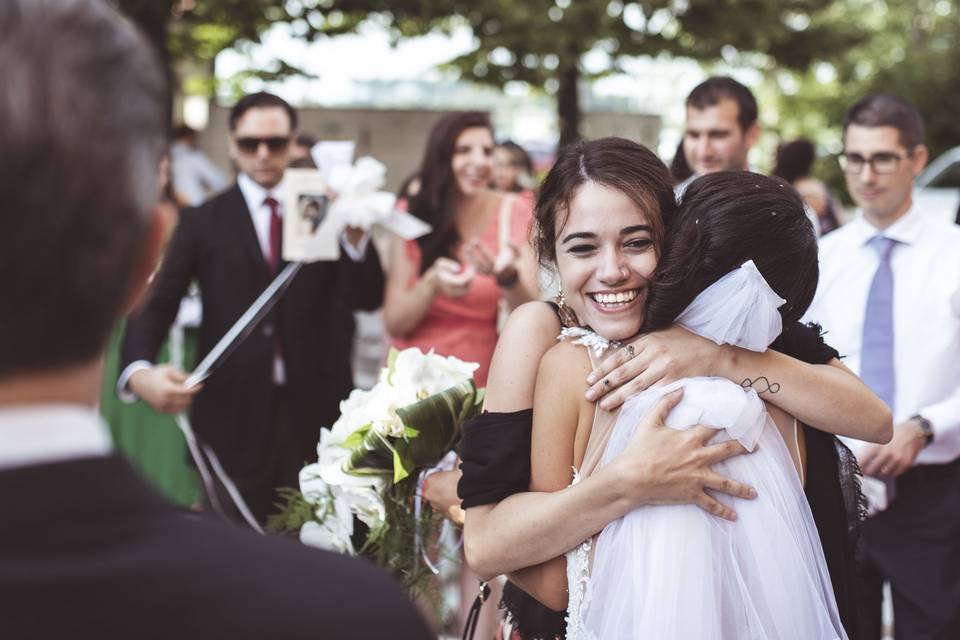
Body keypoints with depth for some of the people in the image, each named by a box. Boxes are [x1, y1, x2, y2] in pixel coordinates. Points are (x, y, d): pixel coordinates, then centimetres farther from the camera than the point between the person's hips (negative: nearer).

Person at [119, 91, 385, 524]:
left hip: (316, 410, 1)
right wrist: (139, 372, -22)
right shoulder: (202, 223, 6)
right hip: (234, 417, 0)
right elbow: (156, 306, -2)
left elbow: (368, 298, -3)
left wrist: (355, 236, -23)